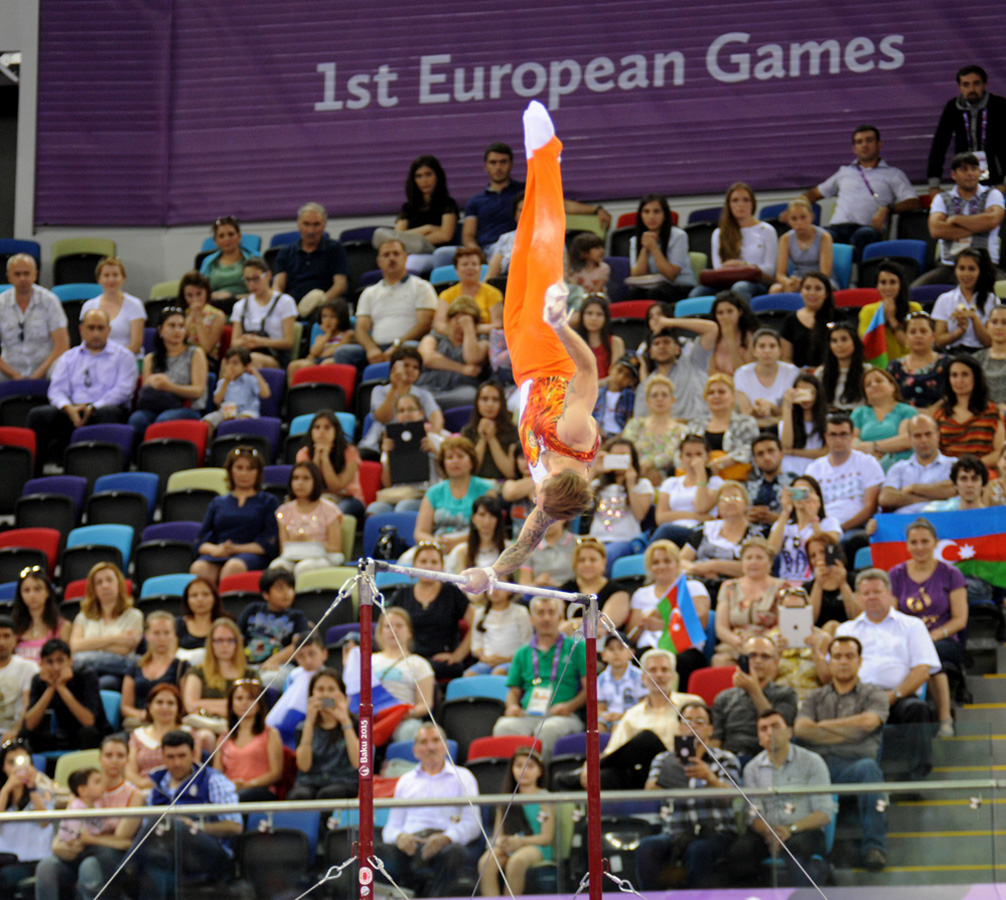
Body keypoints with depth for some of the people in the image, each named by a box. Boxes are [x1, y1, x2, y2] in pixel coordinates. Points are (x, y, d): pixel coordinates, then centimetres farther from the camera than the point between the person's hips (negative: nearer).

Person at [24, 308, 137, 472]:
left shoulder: (123, 356, 13)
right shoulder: (68, 357, 23)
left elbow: (123, 391, -1)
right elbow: (56, 390, 10)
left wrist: (92, 408, -14)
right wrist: (69, 408, -13)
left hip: (103, 408, -3)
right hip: (72, 410, 3)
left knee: (108, 413, -39)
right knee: (37, 415, -24)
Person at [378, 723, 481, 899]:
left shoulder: (462, 777, 21)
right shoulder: (405, 781, 30)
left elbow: (471, 824, 7)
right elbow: (391, 827, 22)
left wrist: (446, 838, -16)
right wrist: (399, 837, -5)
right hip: (411, 844, 2)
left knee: (454, 852, -40)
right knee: (382, 852, -33)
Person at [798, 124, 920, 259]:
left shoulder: (893, 174, 24)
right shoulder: (844, 171, 35)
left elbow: (913, 202, 10)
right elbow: (815, 193, 40)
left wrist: (887, 209, -9)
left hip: (867, 227, -2)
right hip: (838, 227, 2)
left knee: (863, 235, -42)